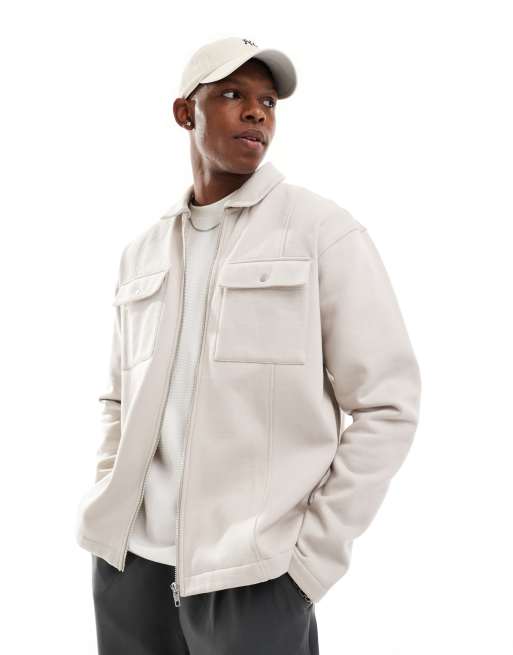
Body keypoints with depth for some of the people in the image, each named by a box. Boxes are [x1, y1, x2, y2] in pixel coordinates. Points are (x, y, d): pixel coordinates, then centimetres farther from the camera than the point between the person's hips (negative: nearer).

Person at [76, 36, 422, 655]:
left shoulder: (325, 232, -5)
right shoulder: (143, 251, 9)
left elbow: (387, 403, -6)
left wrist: (313, 553, -10)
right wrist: (108, 504, 4)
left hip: (250, 575, -4)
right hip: (130, 558, 5)